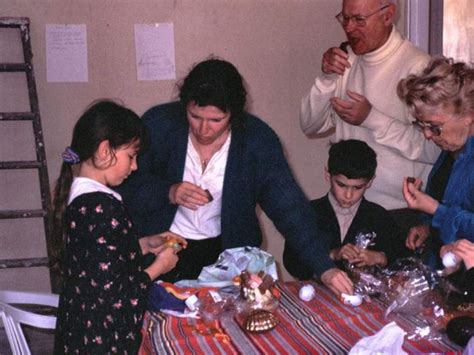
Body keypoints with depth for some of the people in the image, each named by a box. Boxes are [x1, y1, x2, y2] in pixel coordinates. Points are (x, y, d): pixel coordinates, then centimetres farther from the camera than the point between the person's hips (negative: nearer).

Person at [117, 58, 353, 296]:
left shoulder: (258, 140, -11)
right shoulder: (158, 123, -11)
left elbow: (289, 207, -13)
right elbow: (126, 185, -5)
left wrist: (324, 267, -22)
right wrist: (168, 193, -23)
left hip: (225, 250, 1)